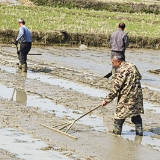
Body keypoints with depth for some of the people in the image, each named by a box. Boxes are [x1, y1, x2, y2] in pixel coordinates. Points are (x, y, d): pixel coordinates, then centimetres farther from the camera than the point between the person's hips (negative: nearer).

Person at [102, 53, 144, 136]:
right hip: (138, 94, 8)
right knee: (136, 115, 18)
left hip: (126, 97, -8)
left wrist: (106, 100, -12)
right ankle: (139, 131, 22)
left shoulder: (120, 71, -20)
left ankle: (116, 132, 13)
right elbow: (139, 77, 19)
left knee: (119, 116, 6)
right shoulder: (132, 66, 4)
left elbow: (115, 89, -19)